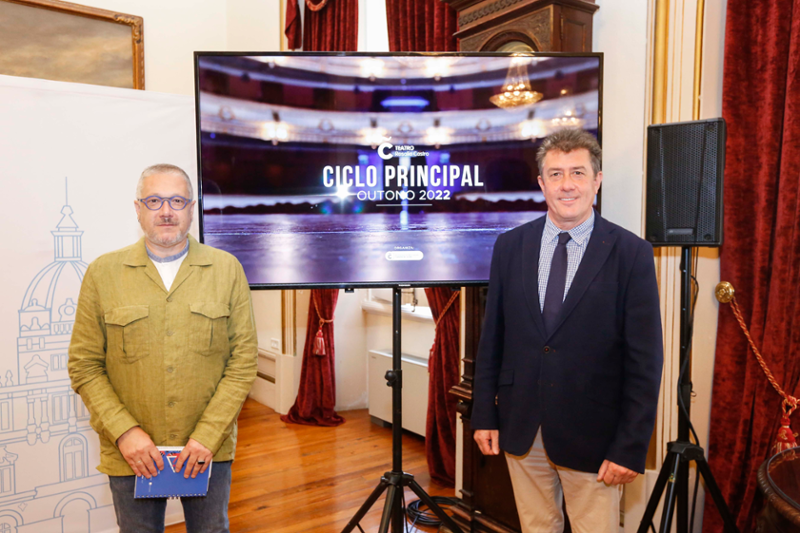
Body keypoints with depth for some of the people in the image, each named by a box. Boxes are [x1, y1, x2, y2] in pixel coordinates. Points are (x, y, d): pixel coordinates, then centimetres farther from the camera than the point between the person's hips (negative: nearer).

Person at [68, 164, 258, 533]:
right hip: (131, 454, 0)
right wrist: (124, 432, -11)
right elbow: (84, 366, 0)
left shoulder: (227, 269, -1)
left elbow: (244, 359, -4)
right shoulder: (102, 273, 0)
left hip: (209, 449, 1)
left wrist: (207, 436, -10)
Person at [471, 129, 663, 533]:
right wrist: (485, 415, 4)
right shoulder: (509, 246, 2)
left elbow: (645, 360, -8)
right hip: (520, 428, 3)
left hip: (592, 437, -2)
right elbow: (492, 338, 5)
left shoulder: (631, 253, -8)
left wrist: (631, 448, -10)